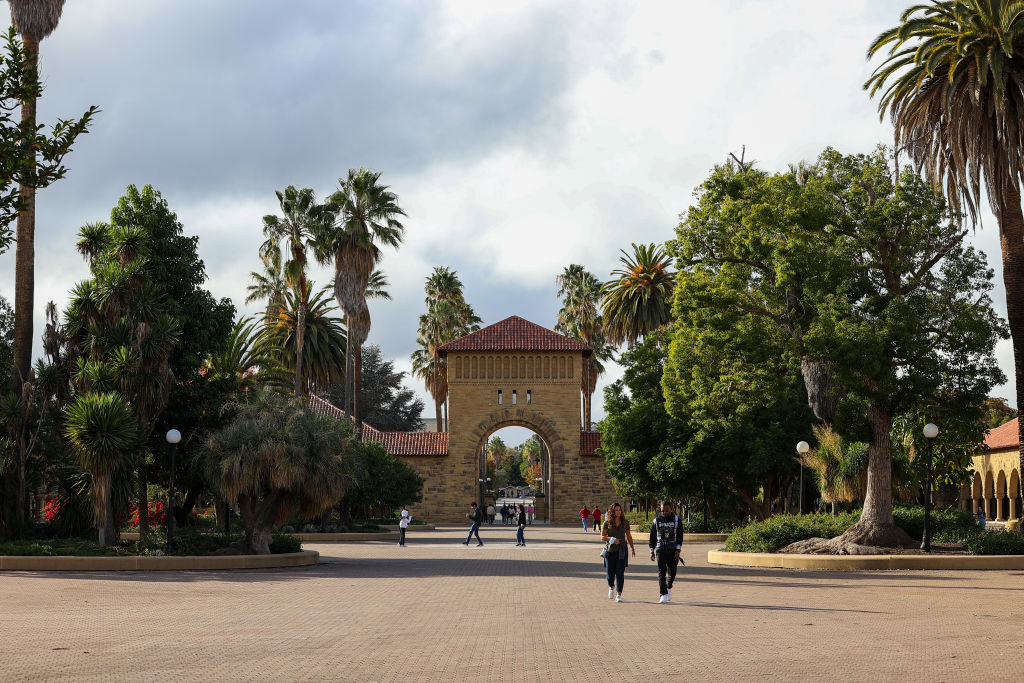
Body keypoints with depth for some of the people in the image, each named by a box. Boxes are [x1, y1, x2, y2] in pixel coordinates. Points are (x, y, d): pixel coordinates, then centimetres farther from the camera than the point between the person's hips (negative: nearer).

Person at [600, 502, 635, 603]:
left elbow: (629, 536, 16)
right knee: (610, 573, 3)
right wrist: (611, 539, -17)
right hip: (610, 550, 0)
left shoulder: (625, 522, 5)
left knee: (620, 573, -7)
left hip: (622, 551, 1)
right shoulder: (607, 523, 0)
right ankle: (611, 587, 35)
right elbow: (602, 537, 0)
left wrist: (632, 548, 20)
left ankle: (619, 595, -1)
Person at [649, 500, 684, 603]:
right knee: (661, 572, -11)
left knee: (672, 572, 6)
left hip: (673, 551, 0)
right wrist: (652, 552, 5)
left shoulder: (676, 520, 2)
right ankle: (664, 595, -12)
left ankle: (669, 588, 35)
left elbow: (680, 536, -3)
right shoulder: (656, 521, 4)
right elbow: (652, 537, 10)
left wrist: (678, 550, -13)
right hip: (661, 550, 0)